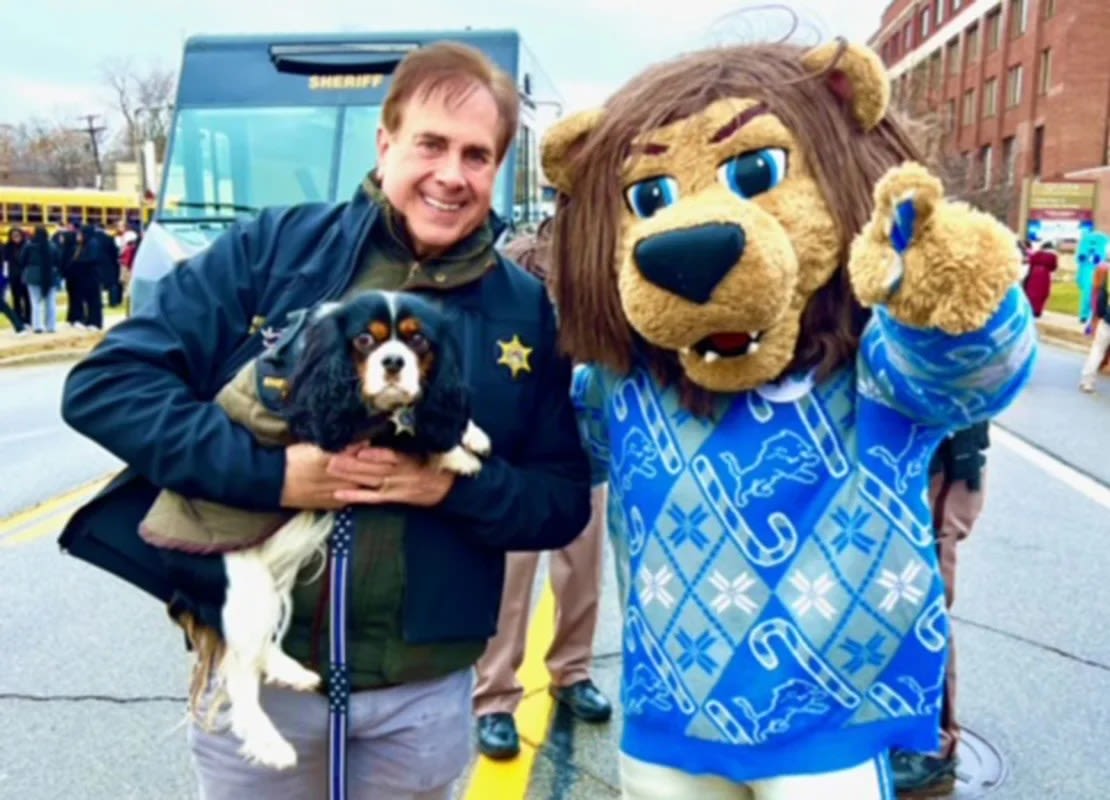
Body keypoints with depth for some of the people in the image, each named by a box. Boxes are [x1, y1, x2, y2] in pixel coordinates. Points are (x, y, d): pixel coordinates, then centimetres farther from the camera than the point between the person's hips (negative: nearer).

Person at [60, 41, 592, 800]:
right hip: (255, 666, -1)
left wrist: (457, 485, -19)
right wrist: (269, 471, -22)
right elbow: (104, 385, -11)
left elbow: (565, 502, 0)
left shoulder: (526, 310, -1)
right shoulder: (270, 248, -7)